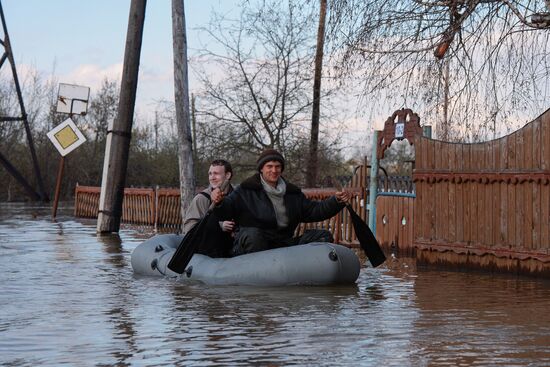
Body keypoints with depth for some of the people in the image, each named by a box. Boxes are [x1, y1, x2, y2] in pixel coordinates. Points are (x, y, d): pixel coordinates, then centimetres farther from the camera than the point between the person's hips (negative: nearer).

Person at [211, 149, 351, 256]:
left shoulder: (292, 193, 21)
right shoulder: (247, 190, 3)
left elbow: (313, 210, 22)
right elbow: (228, 208, -9)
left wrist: (336, 201, 8)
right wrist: (219, 202, -34)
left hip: (283, 243, 5)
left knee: (323, 236, -8)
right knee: (252, 234, -40)